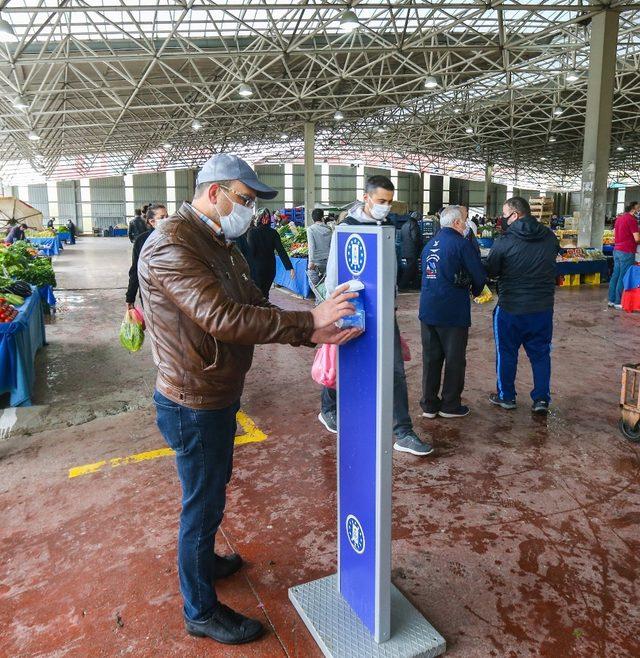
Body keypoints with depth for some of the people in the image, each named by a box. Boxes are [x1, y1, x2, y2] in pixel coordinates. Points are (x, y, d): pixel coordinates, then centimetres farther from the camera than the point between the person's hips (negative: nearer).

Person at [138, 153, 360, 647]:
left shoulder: (219, 244, 9)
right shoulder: (170, 245, -23)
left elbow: (254, 308, 4)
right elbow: (223, 319, -33)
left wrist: (313, 334, -11)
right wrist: (309, 320, -30)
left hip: (220, 395, 10)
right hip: (194, 403, -9)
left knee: (213, 490, 27)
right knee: (202, 505, 7)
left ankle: (202, 560, 52)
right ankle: (201, 611, 29)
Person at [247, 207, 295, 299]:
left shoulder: (252, 232, -10)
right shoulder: (273, 232, 1)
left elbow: (251, 252, -15)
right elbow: (281, 251, -5)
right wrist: (290, 268, -7)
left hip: (256, 268, -4)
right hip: (270, 268, 4)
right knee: (265, 293, 18)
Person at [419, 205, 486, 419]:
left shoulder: (430, 244, 10)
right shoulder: (462, 244, -11)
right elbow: (479, 276, -11)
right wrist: (475, 290, 10)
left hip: (428, 310, 6)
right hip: (453, 312, -6)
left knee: (430, 358, 12)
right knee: (455, 360, 7)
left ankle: (429, 405, 18)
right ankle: (450, 406, 16)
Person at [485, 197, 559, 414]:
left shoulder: (503, 242, -16)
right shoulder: (550, 237, -1)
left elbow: (491, 271, -6)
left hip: (510, 308, -3)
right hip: (543, 308, 4)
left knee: (506, 353, 12)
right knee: (541, 354, 14)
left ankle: (506, 396, 23)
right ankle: (542, 399, 17)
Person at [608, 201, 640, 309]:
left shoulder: (619, 218, 11)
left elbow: (614, 233, 23)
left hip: (617, 250, 8)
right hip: (627, 252, -8)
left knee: (615, 275, 11)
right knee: (623, 278, -2)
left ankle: (611, 300, 16)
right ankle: (618, 302, 2)